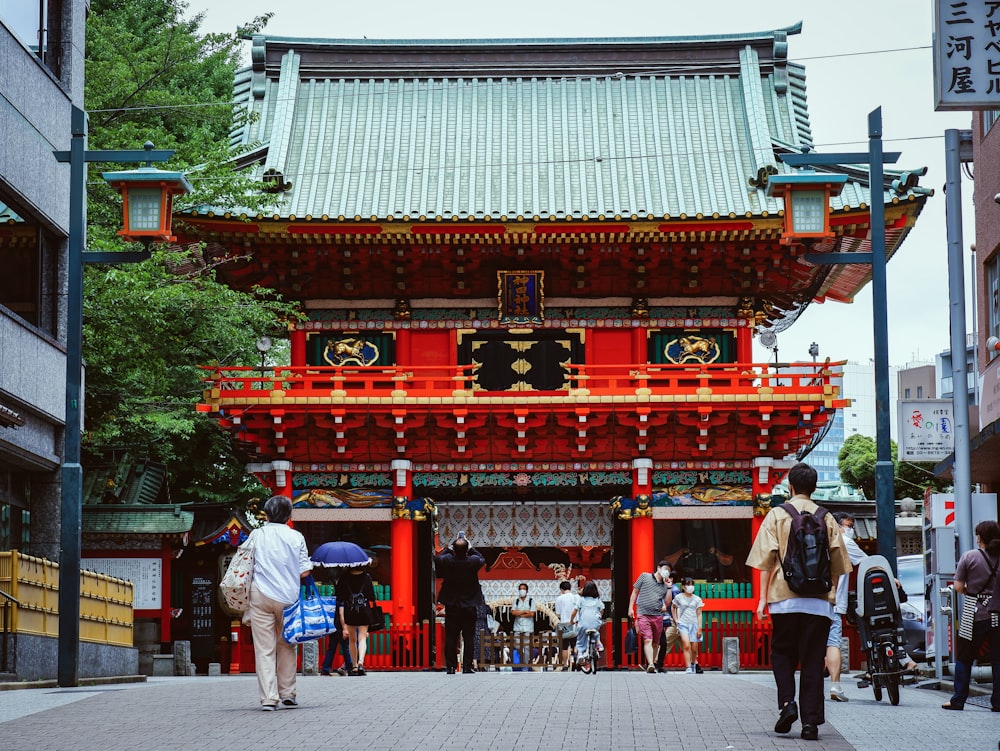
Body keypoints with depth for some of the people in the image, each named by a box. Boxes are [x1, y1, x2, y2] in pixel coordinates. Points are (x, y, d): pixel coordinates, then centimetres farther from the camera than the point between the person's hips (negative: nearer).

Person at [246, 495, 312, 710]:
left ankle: (268, 698, -6)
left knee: (264, 649, -1)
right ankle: (288, 694, 20)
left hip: (261, 596, -1)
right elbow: (305, 571, 0)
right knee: (286, 646, 16)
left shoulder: (257, 535, 1)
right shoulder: (296, 537, 1)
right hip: (288, 597, 1)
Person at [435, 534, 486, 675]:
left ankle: (451, 667, 5)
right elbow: (482, 559, 11)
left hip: (451, 607, 1)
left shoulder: (447, 561, -12)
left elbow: (437, 558, 12)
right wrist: (471, 548, 16)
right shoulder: (473, 562, -13)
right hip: (469, 607, -1)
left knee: (450, 638, 5)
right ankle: (467, 666, 2)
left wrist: (449, 548, 16)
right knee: (469, 638, 5)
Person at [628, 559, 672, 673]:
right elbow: (635, 592, 10)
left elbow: (667, 603, 12)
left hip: (658, 616, 4)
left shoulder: (664, 585, 16)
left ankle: (652, 662, 21)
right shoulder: (645, 576, 8)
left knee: (656, 643, 7)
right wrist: (630, 608, 2)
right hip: (643, 615, -4)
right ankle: (650, 665, -28)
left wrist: (669, 588, 7)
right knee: (647, 640, -17)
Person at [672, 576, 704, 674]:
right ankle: (688, 668, -22)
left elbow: (699, 614, 4)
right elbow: (673, 607, 22)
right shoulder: (679, 598, 3)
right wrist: (675, 619, 13)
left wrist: (700, 628, -3)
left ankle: (693, 664, 31)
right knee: (687, 646, -19)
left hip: (694, 625, 2)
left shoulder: (697, 599, 4)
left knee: (694, 649, 4)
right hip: (683, 624, -1)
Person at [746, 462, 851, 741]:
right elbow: (838, 563, 8)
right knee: (813, 661, 3)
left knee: (782, 653, 13)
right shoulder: (827, 519, 7)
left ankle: (787, 702, -7)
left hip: (784, 598, -1)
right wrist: (832, 594, 18)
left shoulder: (777, 515, 1)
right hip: (820, 601, 1)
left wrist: (762, 598, 1)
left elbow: (766, 560, -2)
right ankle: (811, 720, -3)